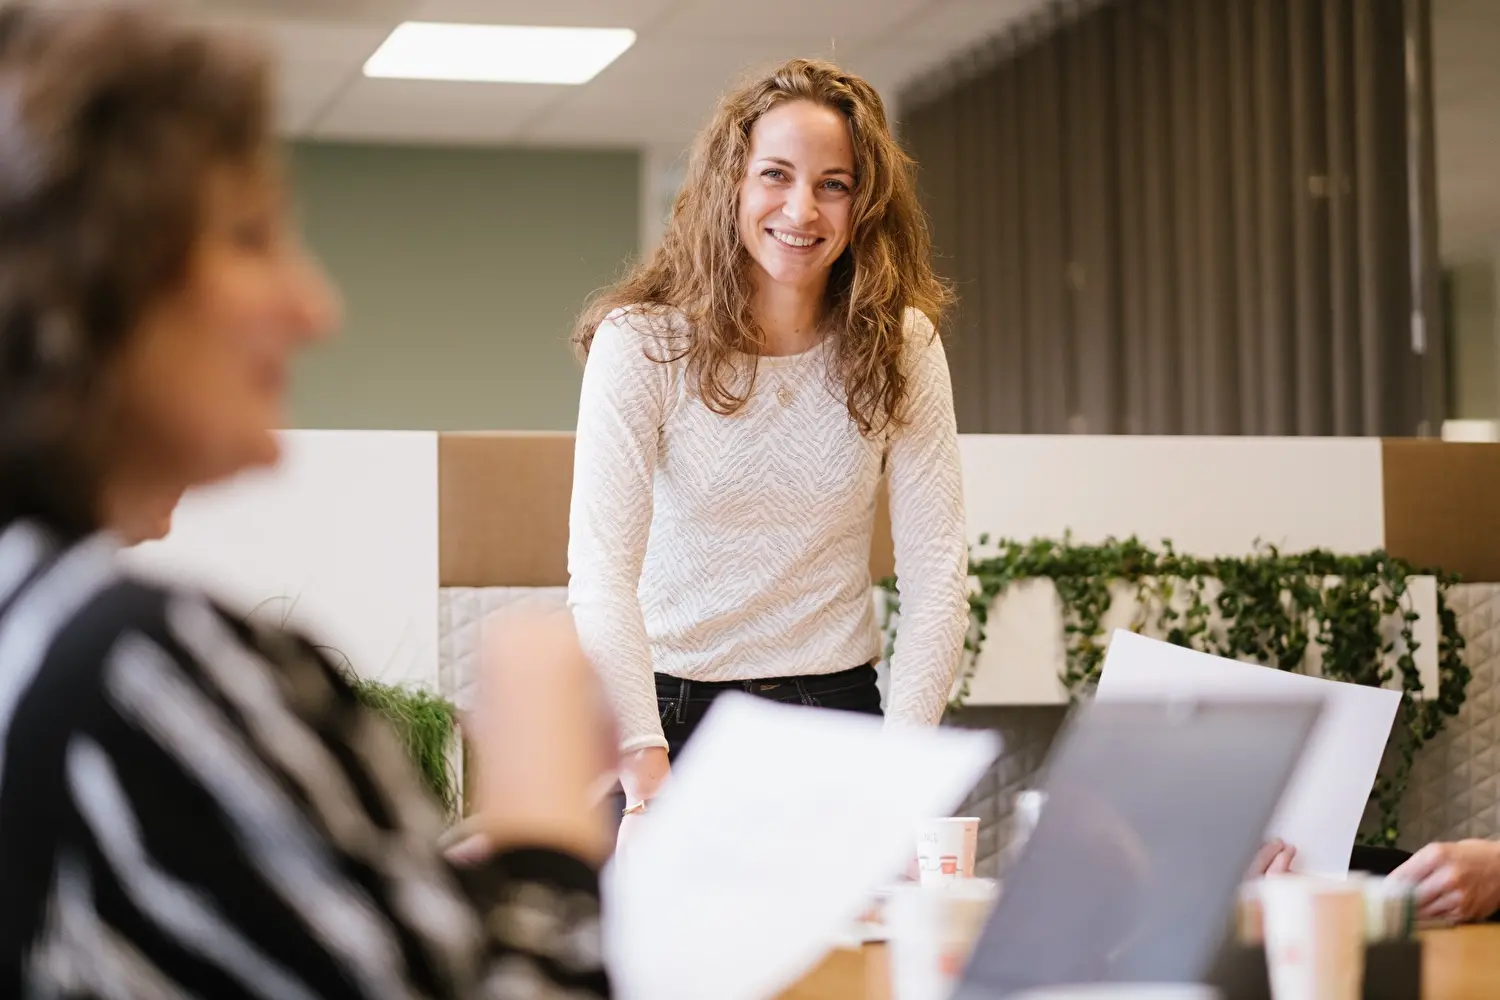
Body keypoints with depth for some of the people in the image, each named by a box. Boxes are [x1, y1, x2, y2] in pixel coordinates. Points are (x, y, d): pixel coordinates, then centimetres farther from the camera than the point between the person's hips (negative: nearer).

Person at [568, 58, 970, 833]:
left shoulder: (902, 348, -3)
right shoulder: (640, 342, -12)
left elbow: (937, 568, -7)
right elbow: (599, 571, -21)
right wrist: (647, 774, -32)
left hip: (834, 709, 2)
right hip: (665, 710, -2)